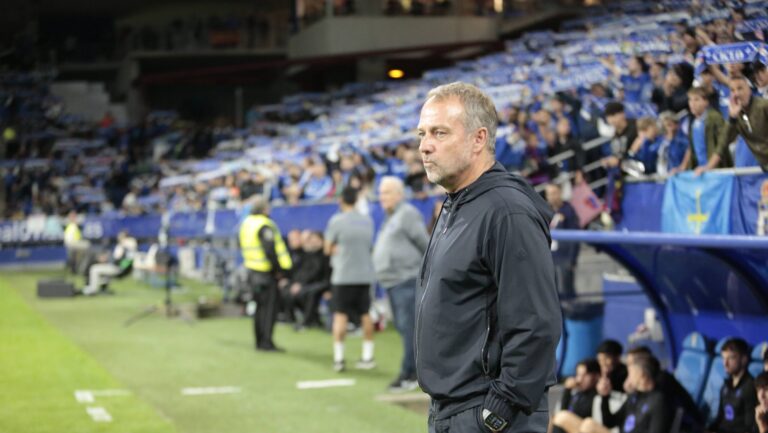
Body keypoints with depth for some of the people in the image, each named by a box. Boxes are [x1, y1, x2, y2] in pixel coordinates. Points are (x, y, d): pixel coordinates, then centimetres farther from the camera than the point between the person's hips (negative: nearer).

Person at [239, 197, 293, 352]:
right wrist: (278, 269, -13)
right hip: (267, 273, -9)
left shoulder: (246, 223, 11)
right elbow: (270, 250, -23)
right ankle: (266, 342, -7)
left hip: (252, 268, 9)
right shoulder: (264, 226, -17)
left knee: (260, 306, 15)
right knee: (269, 307, -5)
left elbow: (243, 246, 17)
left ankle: (260, 342, 19)